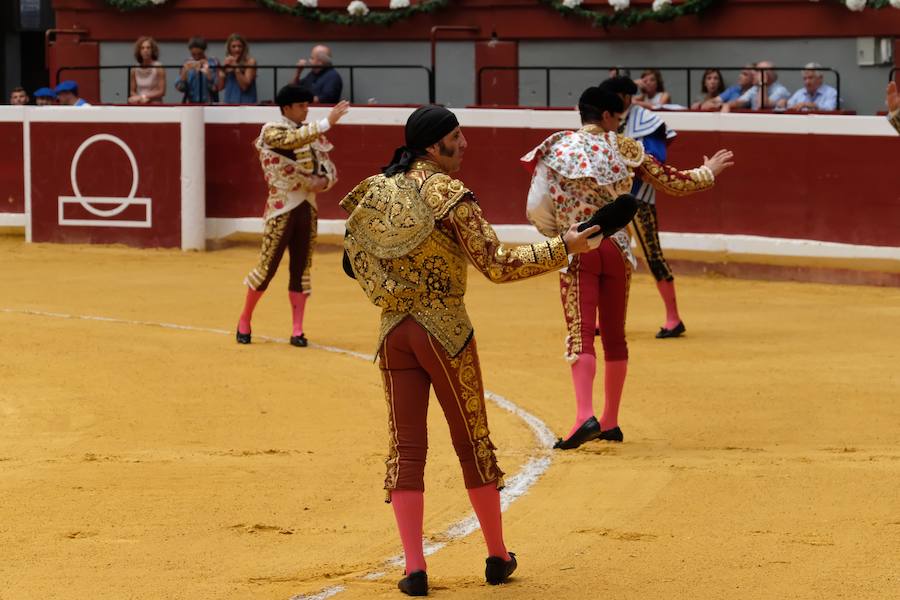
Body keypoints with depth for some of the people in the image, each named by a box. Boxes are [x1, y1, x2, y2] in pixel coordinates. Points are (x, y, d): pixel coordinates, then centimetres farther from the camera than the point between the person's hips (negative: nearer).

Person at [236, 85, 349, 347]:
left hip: (308, 207, 5)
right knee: (267, 266, -3)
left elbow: (329, 167, 11)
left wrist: (324, 181, -12)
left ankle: (297, 330, 9)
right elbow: (293, 140, -28)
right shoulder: (272, 131, -7)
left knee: (301, 268, 5)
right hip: (282, 207, -5)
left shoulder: (312, 134, 10)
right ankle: (244, 321, 14)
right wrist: (328, 122, -34)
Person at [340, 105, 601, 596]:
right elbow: (497, 265, -15)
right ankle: (498, 557, 20)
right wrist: (562, 248, -9)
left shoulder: (374, 192, 4)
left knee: (406, 448, 6)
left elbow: (354, 257, 12)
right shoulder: (449, 193, -13)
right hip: (445, 332, -4)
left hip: (393, 332, 4)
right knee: (472, 442, 9)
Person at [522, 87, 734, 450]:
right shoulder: (624, 149, 2)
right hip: (616, 249, 2)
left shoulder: (557, 149, -1)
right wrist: (708, 173, 26)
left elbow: (539, 209, -4)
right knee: (614, 335, 13)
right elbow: (673, 182, 8)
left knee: (581, 334, -8)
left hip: (577, 251, -2)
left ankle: (585, 416, -27)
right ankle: (610, 421, 19)